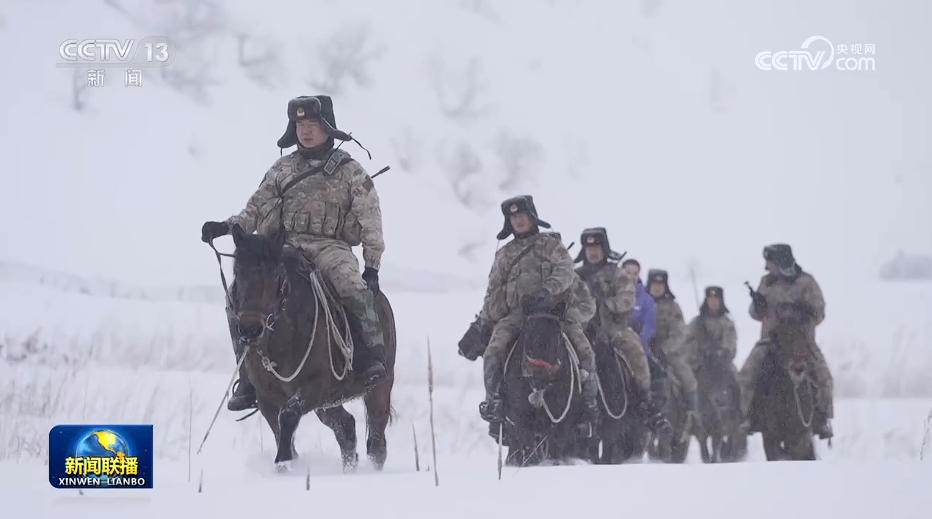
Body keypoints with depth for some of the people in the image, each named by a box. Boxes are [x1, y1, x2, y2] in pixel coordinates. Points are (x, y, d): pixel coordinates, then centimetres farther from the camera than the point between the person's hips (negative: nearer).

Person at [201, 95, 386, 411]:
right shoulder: (282, 169, 15)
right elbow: (257, 208, 14)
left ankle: (371, 357, -19)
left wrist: (371, 266, -5)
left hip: (330, 246, -3)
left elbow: (370, 222, 3)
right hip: (286, 246, 3)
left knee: (354, 289, -36)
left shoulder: (349, 171, 6)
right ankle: (249, 376, -6)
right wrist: (229, 226, -4)